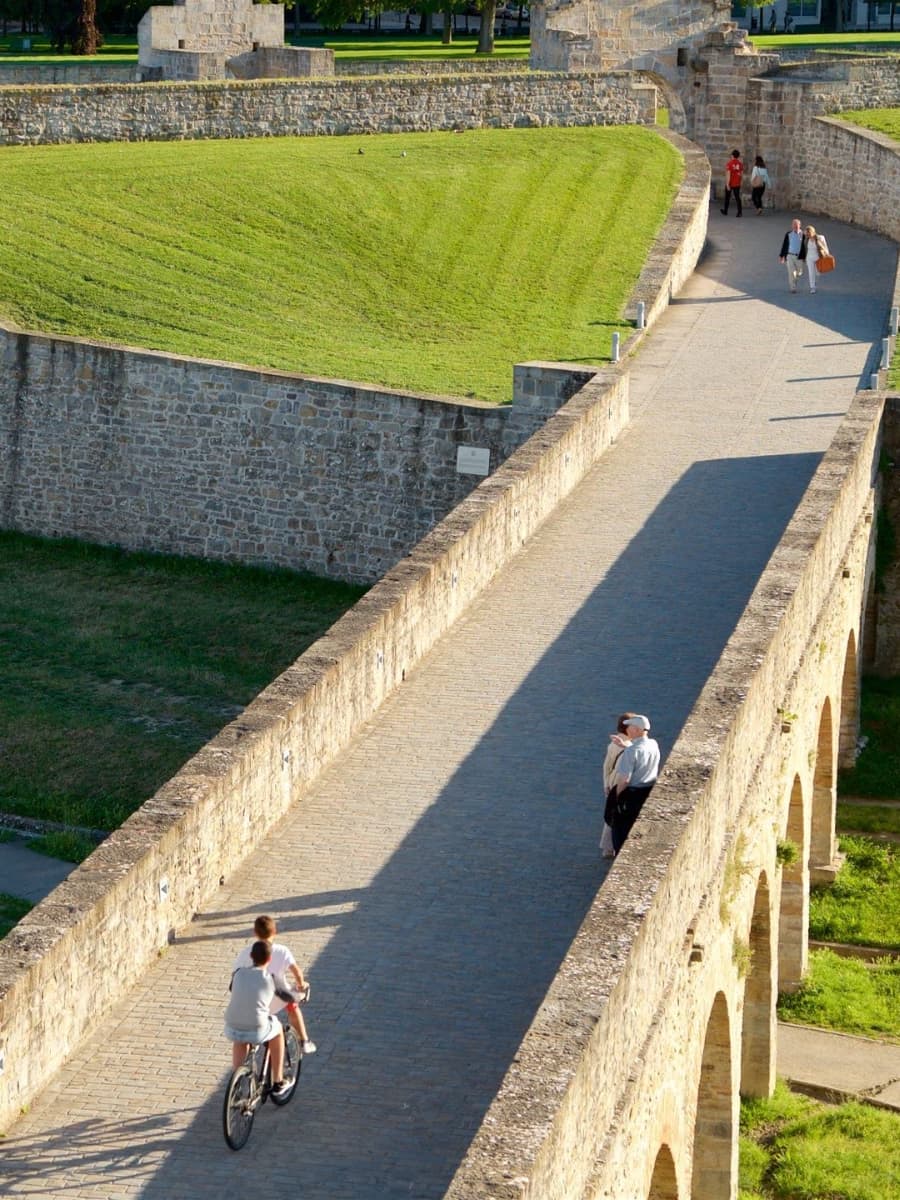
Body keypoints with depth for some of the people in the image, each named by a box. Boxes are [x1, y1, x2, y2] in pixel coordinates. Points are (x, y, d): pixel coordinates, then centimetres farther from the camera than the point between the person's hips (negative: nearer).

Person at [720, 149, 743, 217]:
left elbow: (728, 174, -17)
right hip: (737, 184, 3)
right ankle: (739, 211, -12)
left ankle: (725, 211, 26)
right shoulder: (740, 164, 1)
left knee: (727, 197, 12)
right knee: (737, 197, 2)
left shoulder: (729, 163, -12)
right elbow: (742, 174, 7)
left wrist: (727, 184, -18)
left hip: (730, 183, -3)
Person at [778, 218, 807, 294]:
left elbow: (805, 246, -1)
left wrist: (805, 257, -2)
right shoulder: (788, 234, 0)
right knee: (791, 272, -6)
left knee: (799, 273, 9)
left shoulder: (803, 234, -4)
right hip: (790, 255, 0)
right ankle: (793, 288, -2)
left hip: (799, 256, 0)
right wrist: (781, 256, 5)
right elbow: (784, 245, 6)